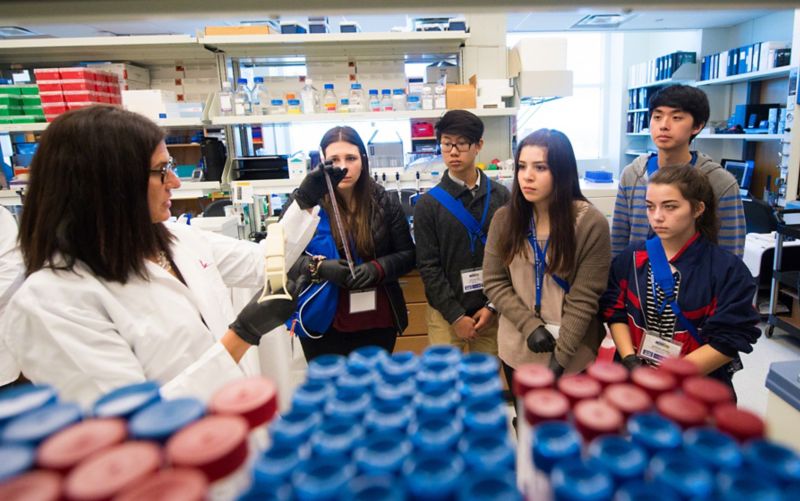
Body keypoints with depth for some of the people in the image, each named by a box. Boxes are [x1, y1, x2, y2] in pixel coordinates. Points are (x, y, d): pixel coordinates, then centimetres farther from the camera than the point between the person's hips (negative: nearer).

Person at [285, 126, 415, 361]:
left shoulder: (385, 202, -2)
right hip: (323, 324, -1)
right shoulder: (304, 201, -7)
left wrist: (377, 268, -17)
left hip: (377, 322, 2)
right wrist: (318, 267, -24)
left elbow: (407, 255, 2)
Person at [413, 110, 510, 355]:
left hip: (491, 311, 2)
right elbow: (429, 266, -6)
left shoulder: (501, 196, 1)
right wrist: (456, 316, -10)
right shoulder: (428, 204, -4)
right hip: (445, 315, -1)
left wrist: (492, 306, -5)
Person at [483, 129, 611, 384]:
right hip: (518, 350, 3)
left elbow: (584, 299, -15)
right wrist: (531, 326, -16)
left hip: (573, 357, -3)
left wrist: (560, 355, -17)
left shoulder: (591, 223, -15)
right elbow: (494, 282, -5)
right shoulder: (504, 219, -6)